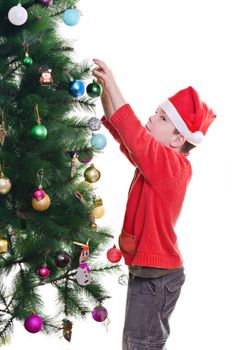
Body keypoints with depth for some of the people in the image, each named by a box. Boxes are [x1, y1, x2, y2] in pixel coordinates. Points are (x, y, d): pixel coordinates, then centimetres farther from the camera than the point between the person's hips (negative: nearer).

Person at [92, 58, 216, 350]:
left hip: (157, 275, -9)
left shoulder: (174, 164, -21)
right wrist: (105, 91, -5)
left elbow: (136, 139, -36)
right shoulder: (156, 159, 6)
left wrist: (113, 86, -34)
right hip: (145, 268, 9)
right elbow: (121, 131, 9)